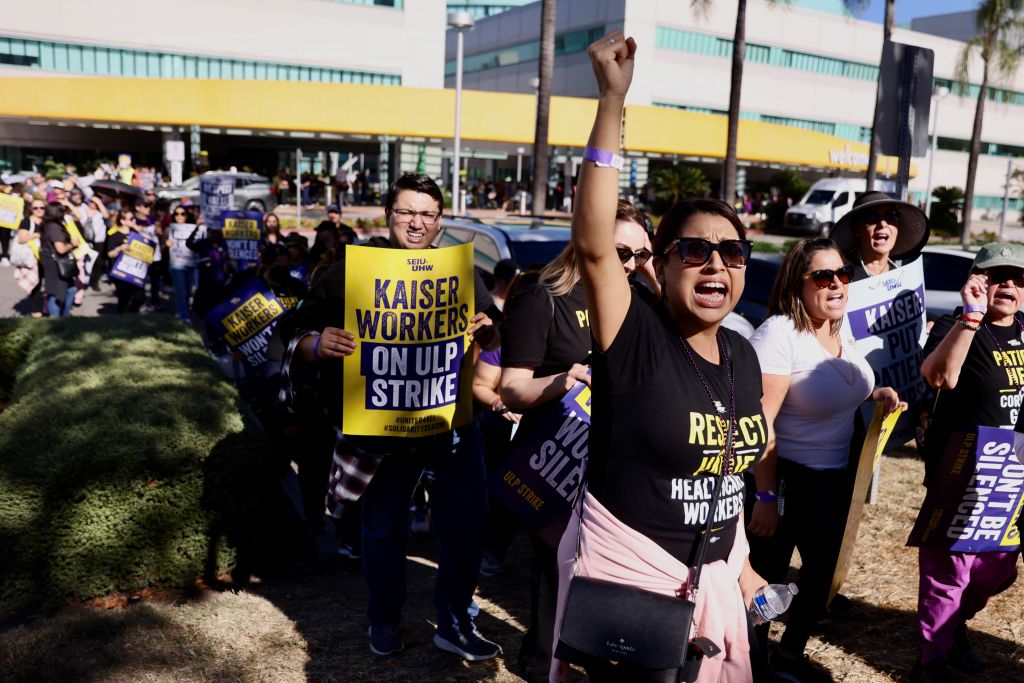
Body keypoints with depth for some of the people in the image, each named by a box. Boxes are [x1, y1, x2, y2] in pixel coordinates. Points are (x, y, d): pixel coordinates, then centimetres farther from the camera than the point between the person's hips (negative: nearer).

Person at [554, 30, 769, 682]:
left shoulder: (743, 354, 0)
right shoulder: (637, 340, -18)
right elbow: (594, 244, -34)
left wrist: (741, 565, 16)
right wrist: (613, 99, -36)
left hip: (714, 577, 6)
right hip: (626, 577, -6)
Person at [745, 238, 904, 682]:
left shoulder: (843, 331, 3)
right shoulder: (778, 334, -22)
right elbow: (759, 425, -25)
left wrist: (874, 393, 1)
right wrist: (764, 497, -25)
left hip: (836, 479, 9)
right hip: (786, 478, -8)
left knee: (821, 573, 20)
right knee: (767, 577, 5)